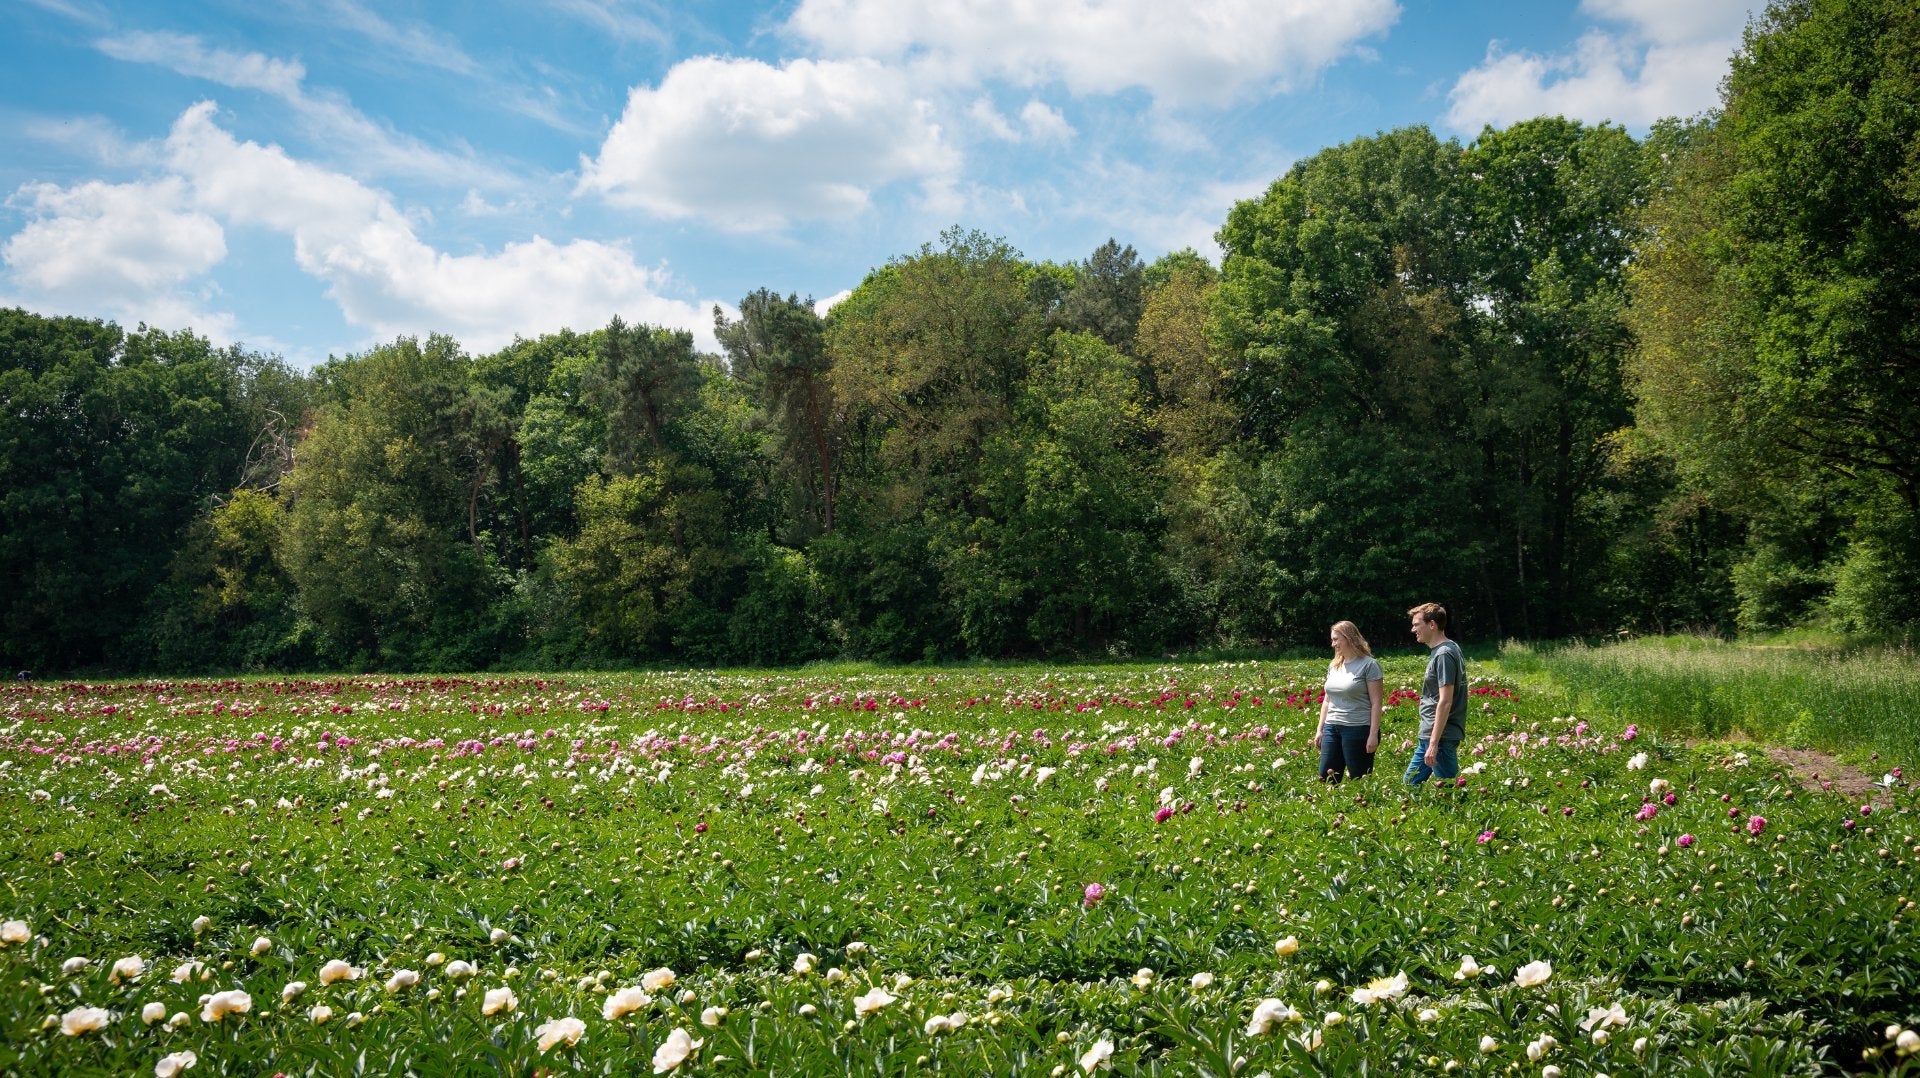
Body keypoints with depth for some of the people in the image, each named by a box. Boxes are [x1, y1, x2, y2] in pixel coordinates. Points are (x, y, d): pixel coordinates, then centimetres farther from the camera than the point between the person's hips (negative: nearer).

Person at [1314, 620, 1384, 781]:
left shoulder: (1369, 664, -6)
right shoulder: (1334, 666, 13)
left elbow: (1375, 703, -9)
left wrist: (1373, 735, -14)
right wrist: (1319, 729, 15)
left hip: (1358, 729, -6)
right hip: (1332, 728, 7)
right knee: (1325, 779, 4)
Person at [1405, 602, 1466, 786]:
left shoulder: (1444, 654, -17)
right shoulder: (1438, 651, 13)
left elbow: (1445, 702, -22)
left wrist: (1434, 743, -24)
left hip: (1441, 736, -10)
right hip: (1428, 735, 10)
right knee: (1410, 783, 15)